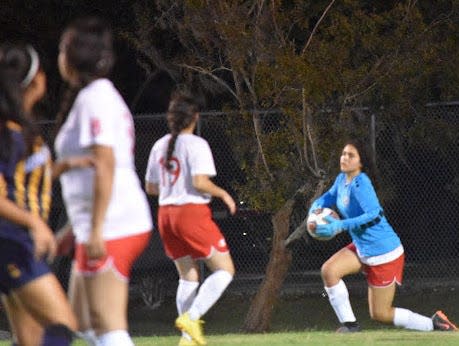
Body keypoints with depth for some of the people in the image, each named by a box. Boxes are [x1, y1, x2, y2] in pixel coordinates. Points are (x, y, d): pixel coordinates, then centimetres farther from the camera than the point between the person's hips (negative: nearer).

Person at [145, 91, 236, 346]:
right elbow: (200, 182, -21)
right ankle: (191, 317, -16)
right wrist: (223, 194, -6)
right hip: (192, 212, -7)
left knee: (188, 276, 13)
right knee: (225, 269, 0)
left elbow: (151, 187, 15)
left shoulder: (160, 146, 10)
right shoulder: (196, 144, -11)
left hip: (166, 213, 7)